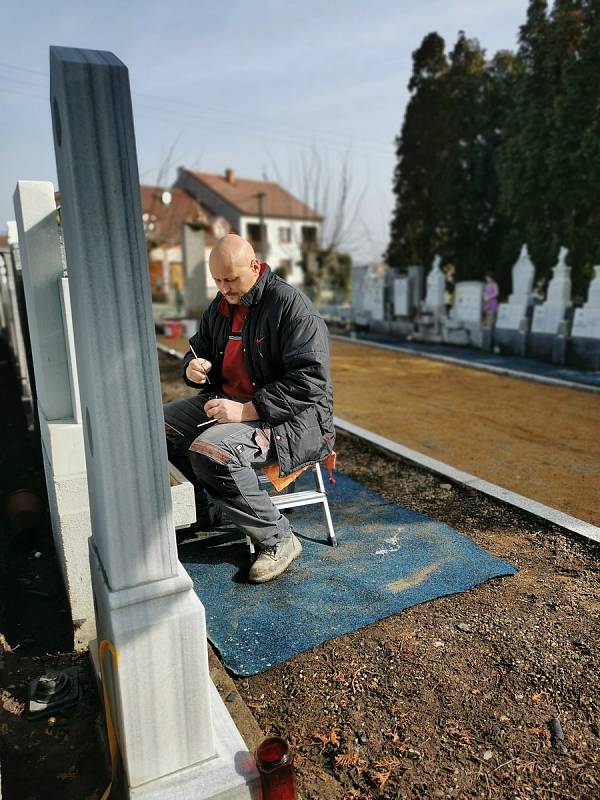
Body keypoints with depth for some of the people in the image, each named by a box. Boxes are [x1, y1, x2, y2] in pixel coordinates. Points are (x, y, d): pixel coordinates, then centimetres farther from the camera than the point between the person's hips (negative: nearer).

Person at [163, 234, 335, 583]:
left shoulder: (291, 305, -16)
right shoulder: (220, 306, 10)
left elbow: (310, 381, -23)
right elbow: (199, 349, 26)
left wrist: (246, 410, -28)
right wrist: (193, 368, -1)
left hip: (292, 414, -9)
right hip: (228, 400, 9)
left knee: (210, 450, -32)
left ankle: (278, 539, -14)